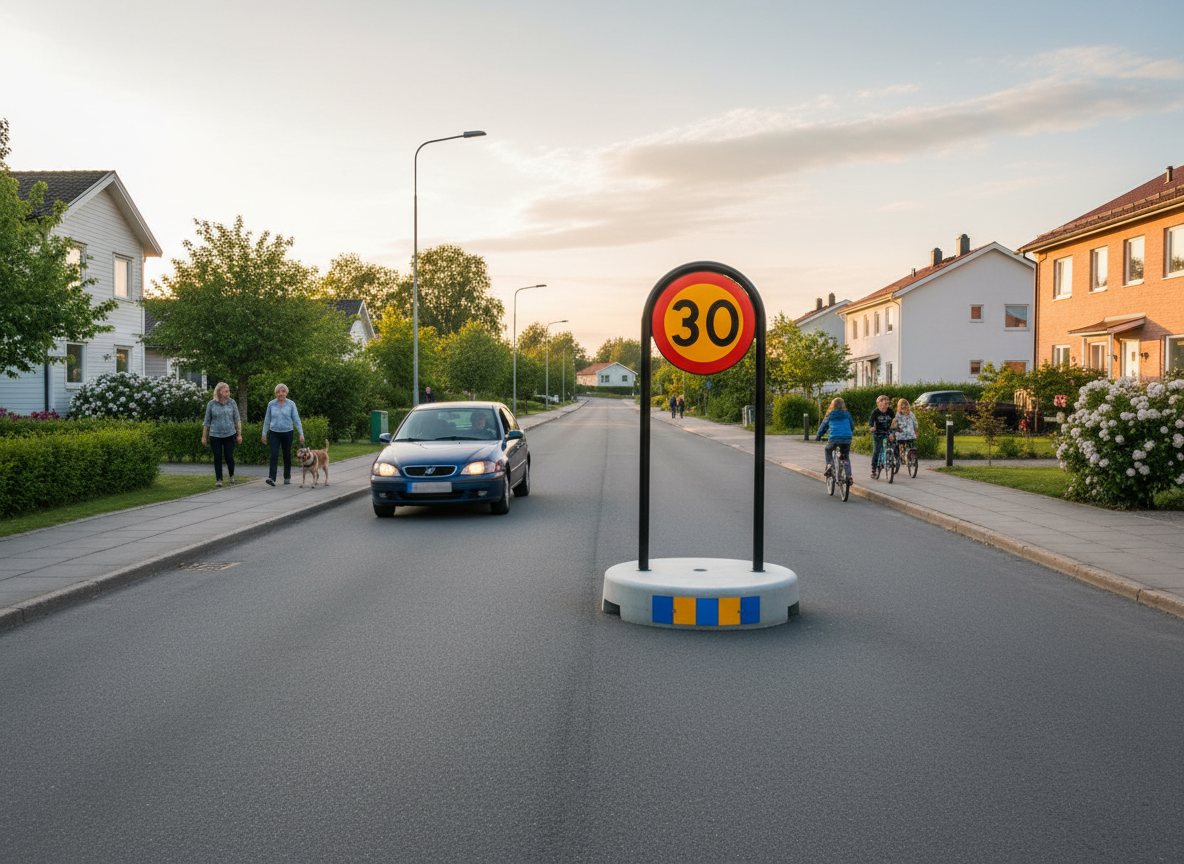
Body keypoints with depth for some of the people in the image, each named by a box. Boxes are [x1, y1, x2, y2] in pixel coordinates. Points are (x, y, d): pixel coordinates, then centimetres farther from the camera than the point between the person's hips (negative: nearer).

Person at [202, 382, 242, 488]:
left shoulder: (232, 403, 2)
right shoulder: (211, 404, 1)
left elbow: (237, 420, 8)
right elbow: (207, 421, 7)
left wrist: (239, 435, 6)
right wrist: (204, 437, 8)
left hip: (230, 435, 0)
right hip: (215, 435, 0)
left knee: (229, 457, 0)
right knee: (217, 458, 0)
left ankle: (232, 476, 24)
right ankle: (218, 480, 9)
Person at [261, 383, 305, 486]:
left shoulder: (291, 404, -2)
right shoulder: (271, 404, 2)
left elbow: (296, 419, -1)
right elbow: (267, 420, 10)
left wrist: (301, 433, -6)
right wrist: (264, 434, 11)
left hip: (287, 433, 0)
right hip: (274, 433, 0)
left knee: (287, 456, 7)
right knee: (274, 455, -11)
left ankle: (287, 477, 21)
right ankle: (271, 478, -18)